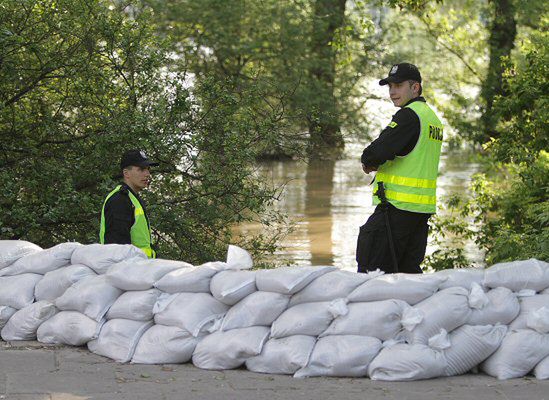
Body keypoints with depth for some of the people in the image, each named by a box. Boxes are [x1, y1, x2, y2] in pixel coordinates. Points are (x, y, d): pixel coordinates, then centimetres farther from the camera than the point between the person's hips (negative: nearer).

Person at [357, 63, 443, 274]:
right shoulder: (431, 116, 19)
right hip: (424, 207, 10)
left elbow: (379, 151, -22)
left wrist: (368, 161, 0)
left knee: (372, 271, -8)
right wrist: (376, 164, 8)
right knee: (408, 268, 12)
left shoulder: (409, 115, -12)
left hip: (399, 207, -10)